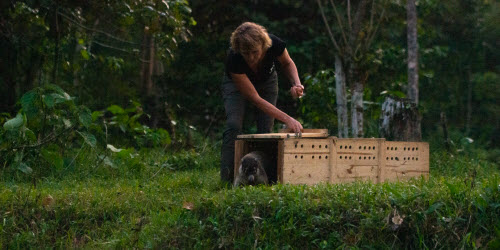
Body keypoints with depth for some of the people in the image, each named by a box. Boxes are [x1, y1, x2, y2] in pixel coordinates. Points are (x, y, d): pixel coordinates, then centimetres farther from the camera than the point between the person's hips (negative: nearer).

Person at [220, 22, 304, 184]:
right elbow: (255, 99, -37)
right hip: (237, 83, -2)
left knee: (266, 129, -10)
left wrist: (296, 84, -29)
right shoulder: (234, 59, -41)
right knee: (233, 126, -21)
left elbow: (287, 63, -8)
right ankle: (226, 180, -20)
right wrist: (287, 119, -43)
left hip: (266, 81, 3)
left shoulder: (274, 44, -35)